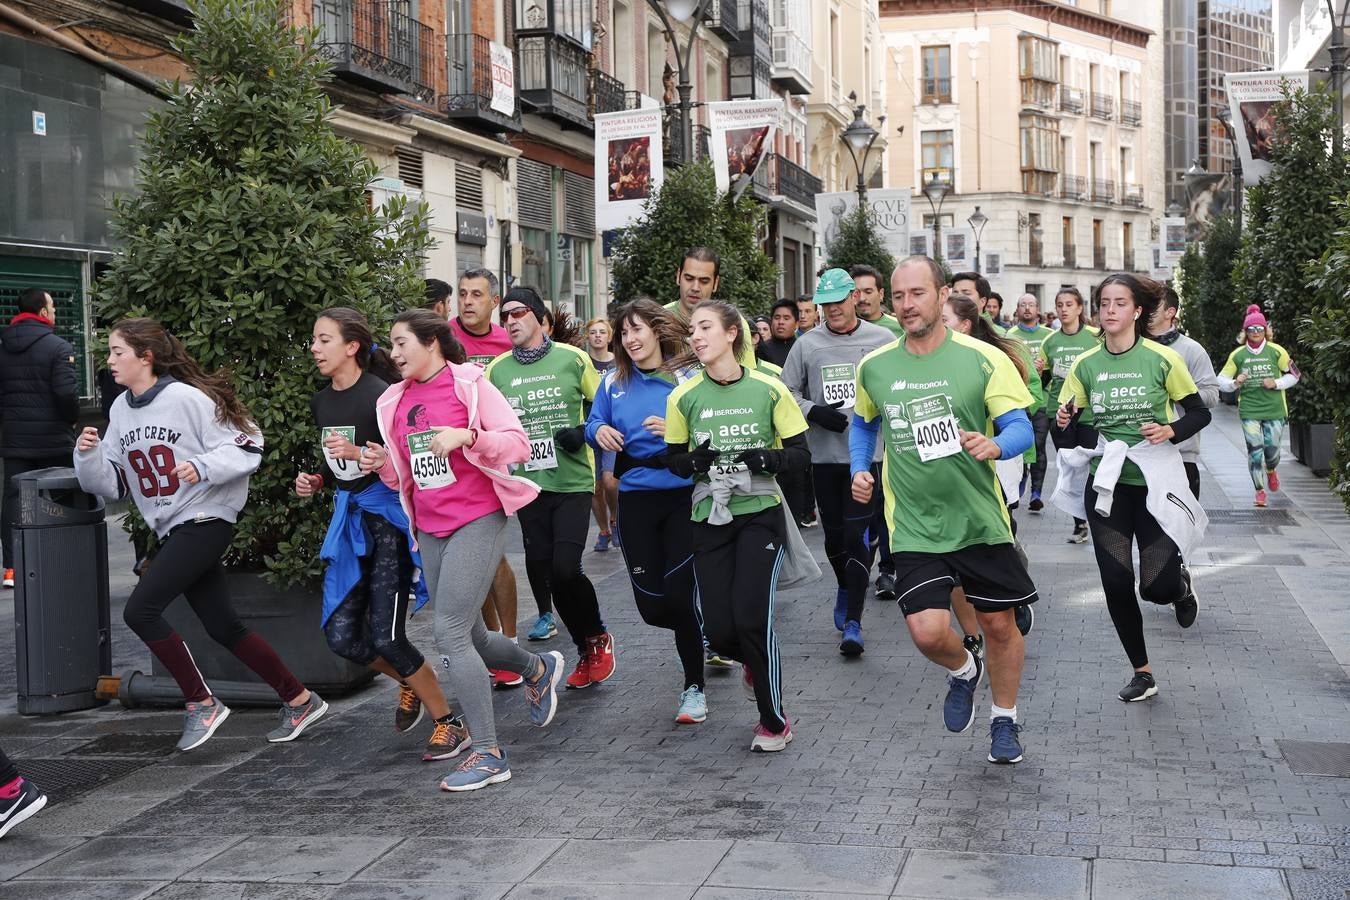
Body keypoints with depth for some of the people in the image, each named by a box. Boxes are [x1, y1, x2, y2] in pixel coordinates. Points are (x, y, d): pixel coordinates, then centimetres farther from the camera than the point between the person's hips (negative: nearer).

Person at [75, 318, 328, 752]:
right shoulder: (121, 410, 10)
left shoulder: (187, 398, -13)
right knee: (224, 628, 9)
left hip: (205, 520, -8)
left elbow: (245, 449, -12)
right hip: (171, 529, 8)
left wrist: (203, 467, -28)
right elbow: (111, 483, 11)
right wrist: (88, 455, -7)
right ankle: (300, 700, 21)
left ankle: (202, 703, -3)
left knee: (140, 610, -16)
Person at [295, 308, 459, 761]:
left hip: (389, 515, -7)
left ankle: (449, 722, 8)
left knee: (385, 638, -10)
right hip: (350, 517, 7)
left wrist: (361, 453, -27)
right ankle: (410, 683, 30)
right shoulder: (321, 403, 8)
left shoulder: (381, 396, -16)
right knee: (341, 636, 2)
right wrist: (315, 482, 3)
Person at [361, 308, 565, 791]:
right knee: (470, 636, 14)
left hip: (478, 520, -7)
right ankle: (538, 668, 45)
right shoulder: (396, 402, 11)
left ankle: (488, 754, -8)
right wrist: (382, 464, -3)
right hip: (431, 530, 7)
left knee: (450, 632, -15)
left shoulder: (469, 384, -6)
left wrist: (467, 435, -23)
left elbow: (518, 443, -9)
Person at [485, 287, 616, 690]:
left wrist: (584, 433, -9)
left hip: (573, 481, -4)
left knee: (565, 569, -14)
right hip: (528, 485, 4)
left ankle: (598, 638, 13)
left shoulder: (572, 358, -2)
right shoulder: (497, 370, 6)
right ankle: (587, 649, 22)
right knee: (542, 573, 3)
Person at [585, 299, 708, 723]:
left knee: (678, 595, -8)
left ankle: (694, 687, 12)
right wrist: (598, 431, -9)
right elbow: (593, 424, 14)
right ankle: (706, 635, 38)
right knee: (651, 606, 4)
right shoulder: (613, 382, 8)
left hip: (684, 494, -4)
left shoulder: (687, 378, -3)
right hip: (636, 497, 4)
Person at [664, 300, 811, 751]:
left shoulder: (768, 389, -6)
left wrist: (765, 458, -19)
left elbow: (801, 453, 0)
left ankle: (774, 722, 7)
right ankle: (755, 660, 36)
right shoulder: (685, 396, 0)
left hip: (760, 515, -3)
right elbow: (673, 459, 9)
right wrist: (695, 461, -13)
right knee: (719, 629, -3)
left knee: (751, 617, -13)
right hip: (710, 520, 3)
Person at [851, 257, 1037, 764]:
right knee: (928, 631, -14)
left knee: (998, 624, 11)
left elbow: (1021, 427, -8)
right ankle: (963, 672, 23)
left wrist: (995, 445, -30)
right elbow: (863, 423, 21)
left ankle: (1004, 718, 37)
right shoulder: (873, 367, 2)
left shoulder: (984, 359, -8)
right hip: (914, 527, 1)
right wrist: (860, 469, 6)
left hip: (981, 519, -1)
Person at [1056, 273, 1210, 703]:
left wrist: (1171, 431, -18)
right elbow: (1070, 422, 9)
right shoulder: (1085, 365, 2)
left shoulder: (1162, 359, -7)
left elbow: (1200, 413, 1)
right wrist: (1066, 422, -14)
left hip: (1155, 483, -3)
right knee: (1116, 584, 1)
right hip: (1106, 485, 3)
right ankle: (1142, 673, 19)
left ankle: (1180, 581, 32)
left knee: (1157, 587, -8)